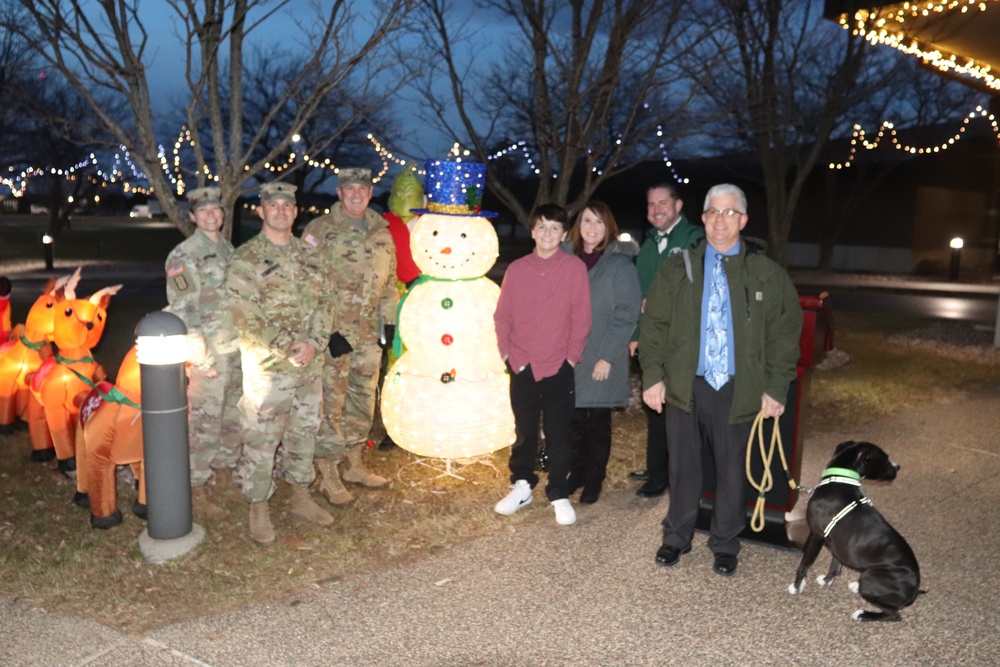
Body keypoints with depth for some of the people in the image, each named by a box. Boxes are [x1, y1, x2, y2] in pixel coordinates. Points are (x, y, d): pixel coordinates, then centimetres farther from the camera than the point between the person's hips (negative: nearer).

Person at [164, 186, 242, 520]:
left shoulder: (228, 249, 11)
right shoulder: (184, 255, -11)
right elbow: (182, 311, -15)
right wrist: (201, 358, -18)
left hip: (237, 347, 7)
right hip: (209, 351, -7)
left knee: (233, 415, 16)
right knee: (204, 421, -3)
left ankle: (224, 473, 32)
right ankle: (195, 490, 8)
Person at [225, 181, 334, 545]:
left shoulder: (309, 254, 9)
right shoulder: (246, 259, -8)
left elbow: (322, 303, 8)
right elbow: (245, 318, -14)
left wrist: (313, 344, -8)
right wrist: (287, 348, -17)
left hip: (309, 366, 6)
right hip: (266, 369, -5)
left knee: (304, 433, 16)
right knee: (260, 441, 2)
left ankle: (301, 498, 32)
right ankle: (258, 510, 17)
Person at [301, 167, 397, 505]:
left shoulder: (381, 233, 9)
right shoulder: (319, 231, -7)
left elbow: (389, 280, 17)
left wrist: (389, 322, 11)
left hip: (370, 335, 6)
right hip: (333, 334, -5)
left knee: (363, 400, 14)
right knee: (331, 404, -1)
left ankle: (354, 464, 29)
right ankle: (328, 476, 11)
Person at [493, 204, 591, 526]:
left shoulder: (575, 267, -4)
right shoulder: (516, 269, 3)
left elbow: (581, 316, -4)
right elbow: (502, 315, 8)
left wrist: (572, 356, -6)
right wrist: (507, 352, 1)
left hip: (559, 366, -2)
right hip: (522, 366, 2)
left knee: (558, 433, 5)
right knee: (524, 430, 13)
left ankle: (559, 494, 17)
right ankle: (522, 485, 29)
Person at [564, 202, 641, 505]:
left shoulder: (620, 263, -6)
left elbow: (627, 314, -10)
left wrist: (607, 356, -15)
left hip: (601, 359, -4)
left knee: (598, 421, 6)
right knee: (575, 420, 9)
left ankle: (594, 479, 21)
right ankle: (577, 472, 27)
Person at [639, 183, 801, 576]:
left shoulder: (768, 275, 2)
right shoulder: (678, 268, 5)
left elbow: (785, 334, 3)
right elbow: (653, 325, 4)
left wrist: (776, 388, -3)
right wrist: (654, 376, -4)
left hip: (739, 391, 0)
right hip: (685, 386, 1)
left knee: (732, 470, 10)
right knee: (683, 466, 11)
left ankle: (725, 544, 28)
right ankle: (677, 538, 29)